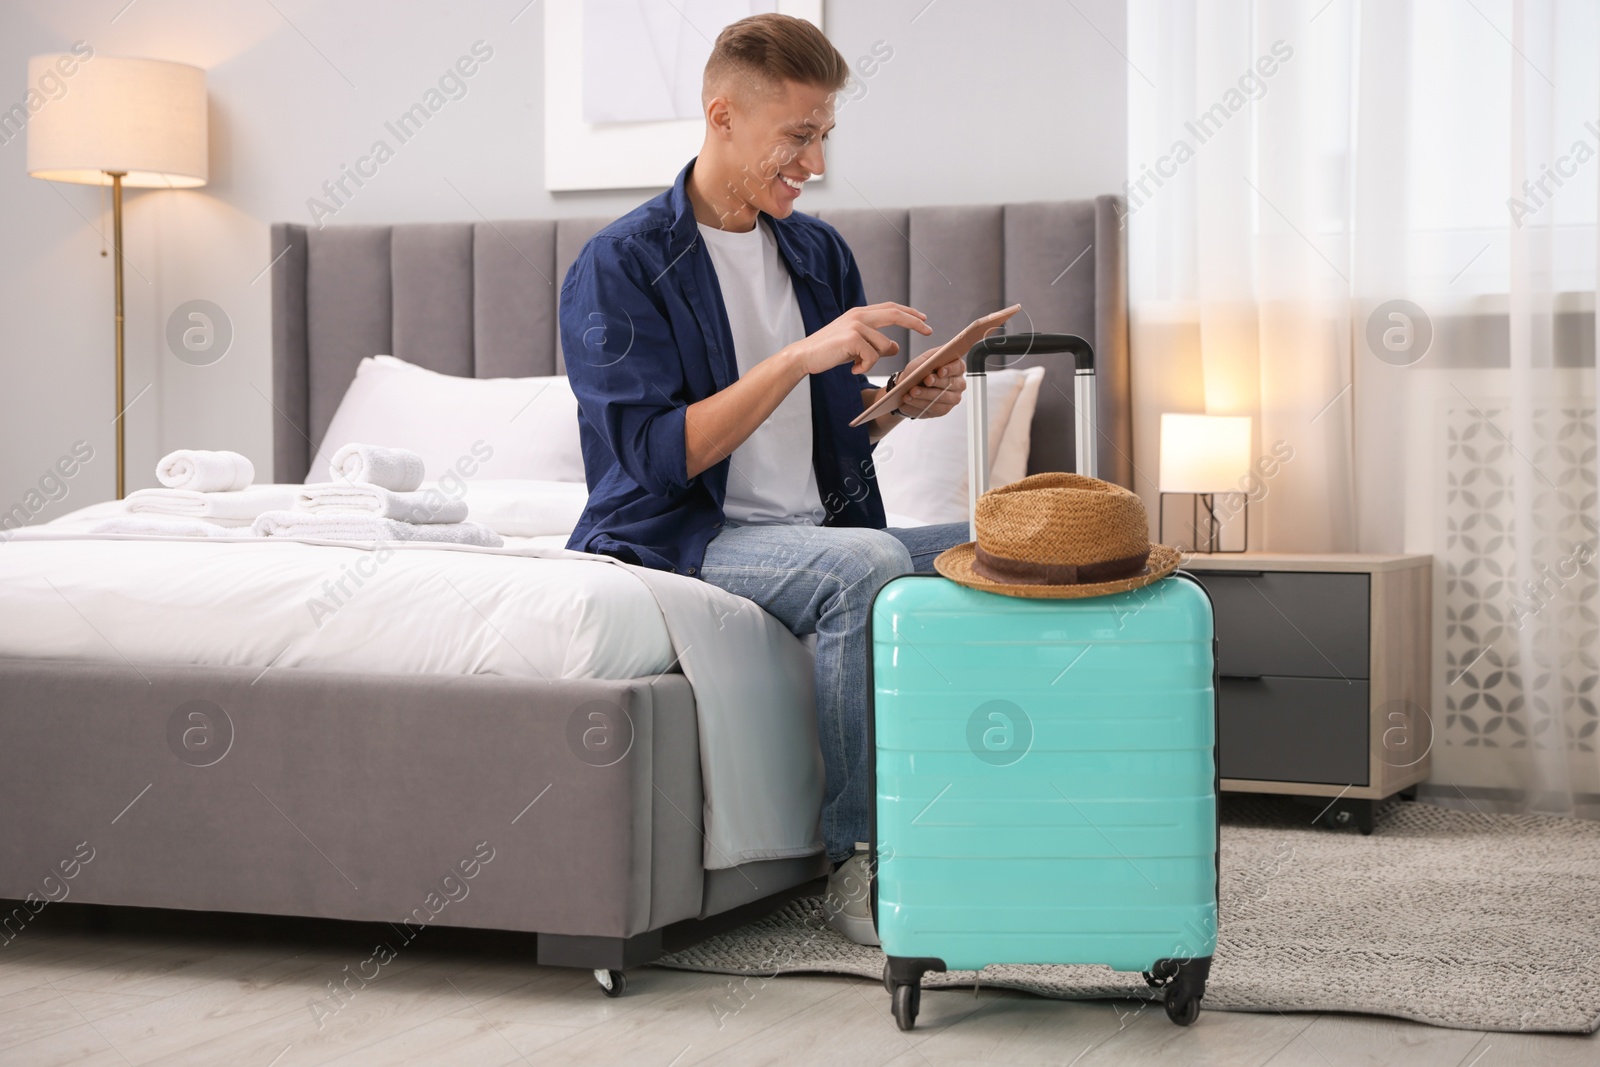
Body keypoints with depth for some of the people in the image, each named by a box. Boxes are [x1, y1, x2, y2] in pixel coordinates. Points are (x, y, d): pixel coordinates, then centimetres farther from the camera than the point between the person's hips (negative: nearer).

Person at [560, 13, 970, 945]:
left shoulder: (821, 253, 13)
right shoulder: (620, 266, -7)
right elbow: (661, 456, -18)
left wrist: (902, 404, -3)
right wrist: (801, 357, -22)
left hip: (815, 530, 7)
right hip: (678, 541, -7)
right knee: (866, 565, -34)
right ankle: (858, 864, -24)